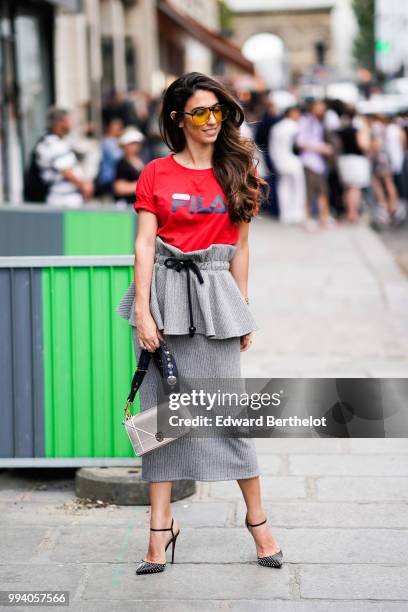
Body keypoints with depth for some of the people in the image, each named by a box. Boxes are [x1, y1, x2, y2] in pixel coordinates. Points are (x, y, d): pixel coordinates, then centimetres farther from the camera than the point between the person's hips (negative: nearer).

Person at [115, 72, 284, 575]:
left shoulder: (237, 173, 8)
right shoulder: (156, 174, 3)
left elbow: (239, 249, 11)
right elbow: (144, 244, -2)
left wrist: (242, 314, 9)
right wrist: (142, 312, -10)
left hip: (213, 293, 0)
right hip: (163, 293, 0)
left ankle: (257, 519, 13)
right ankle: (160, 528, 7)